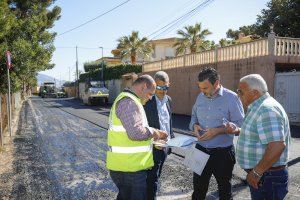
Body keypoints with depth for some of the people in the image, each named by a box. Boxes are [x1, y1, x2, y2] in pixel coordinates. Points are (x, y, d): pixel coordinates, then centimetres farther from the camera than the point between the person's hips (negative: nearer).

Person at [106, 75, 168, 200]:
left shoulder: (126, 99, 16)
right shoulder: (129, 102, -19)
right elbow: (136, 132, -27)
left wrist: (154, 133, 12)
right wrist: (153, 132, -9)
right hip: (130, 167, -10)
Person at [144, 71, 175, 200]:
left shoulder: (168, 99, 6)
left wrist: (171, 138, 15)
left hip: (165, 146, 7)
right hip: (153, 147, -7)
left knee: (155, 178, 22)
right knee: (152, 181, 3)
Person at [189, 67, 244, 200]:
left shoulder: (231, 97, -13)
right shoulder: (201, 96, 3)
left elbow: (239, 124, -14)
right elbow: (194, 115, 15)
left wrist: (217, 131, -24)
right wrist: (194, 125, -6)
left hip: (222, 152, -4)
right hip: (201, 149, 5)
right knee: (198, 187, 18)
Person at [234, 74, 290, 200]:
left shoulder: (266, 109, -23)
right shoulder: (260, 107, 10)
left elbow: (278, 146, -31)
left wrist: (257, 172, -25)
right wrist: (235, 130, 9)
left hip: (267, 177, -10)